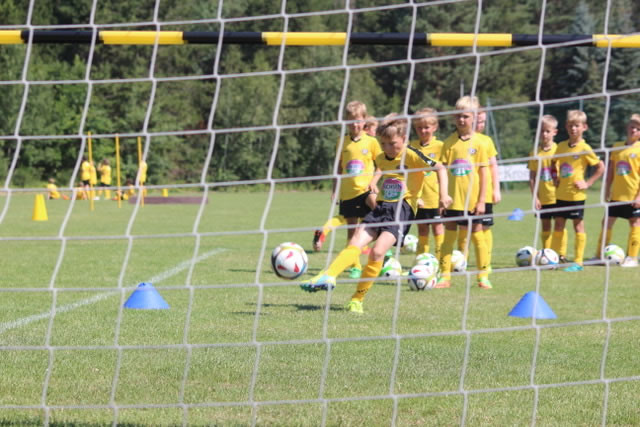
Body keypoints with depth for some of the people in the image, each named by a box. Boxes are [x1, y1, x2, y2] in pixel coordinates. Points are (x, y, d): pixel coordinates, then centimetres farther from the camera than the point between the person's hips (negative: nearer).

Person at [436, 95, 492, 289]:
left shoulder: (479, 143, -2)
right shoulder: (449, 142, 2)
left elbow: (483, 174, 0)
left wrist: (481, 200, -4)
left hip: (472, 200, -2)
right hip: (452, 199, 2)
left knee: (477, 235, 5)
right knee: (449, 235, 5)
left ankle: (483, 276, 14)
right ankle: (445, 276, 8)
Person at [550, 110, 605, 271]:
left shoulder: (584, 148, -10)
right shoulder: (561, 146, 6)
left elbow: (601, 167, -7)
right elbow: (555, 163, 24)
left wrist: (588, 183, -10)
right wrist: (556, 177, 9)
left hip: (576, 195, -5)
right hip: (561, 194, 5)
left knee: (578, 226, 1)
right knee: (558, 226, 9)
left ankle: (578, 262, 5)